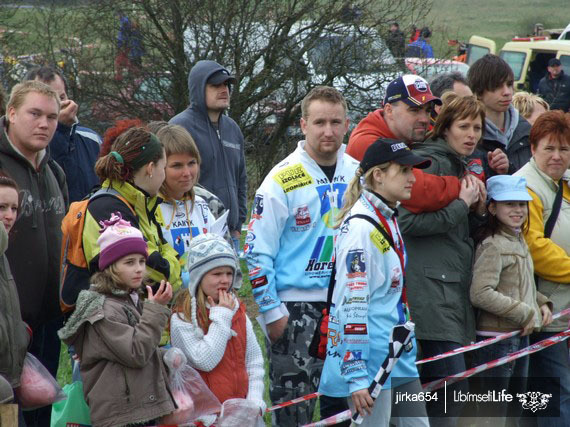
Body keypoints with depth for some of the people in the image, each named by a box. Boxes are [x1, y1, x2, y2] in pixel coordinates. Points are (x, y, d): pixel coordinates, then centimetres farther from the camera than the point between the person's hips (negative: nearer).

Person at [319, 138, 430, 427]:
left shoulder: (389, 219, 12)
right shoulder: (360, 226, -17)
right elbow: (351, 303, -21)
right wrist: (356, 377, -24)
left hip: (398, 354, 10)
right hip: (370, 356, -10)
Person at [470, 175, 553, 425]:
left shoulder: (519, 241, 13)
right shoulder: (492, 246, -16)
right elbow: (480, 294, -26)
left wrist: (540, 303, 6)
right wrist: (524, 313, -19)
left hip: (520, 335, 9)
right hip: (497, 338, -9)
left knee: (516, 406, 16)